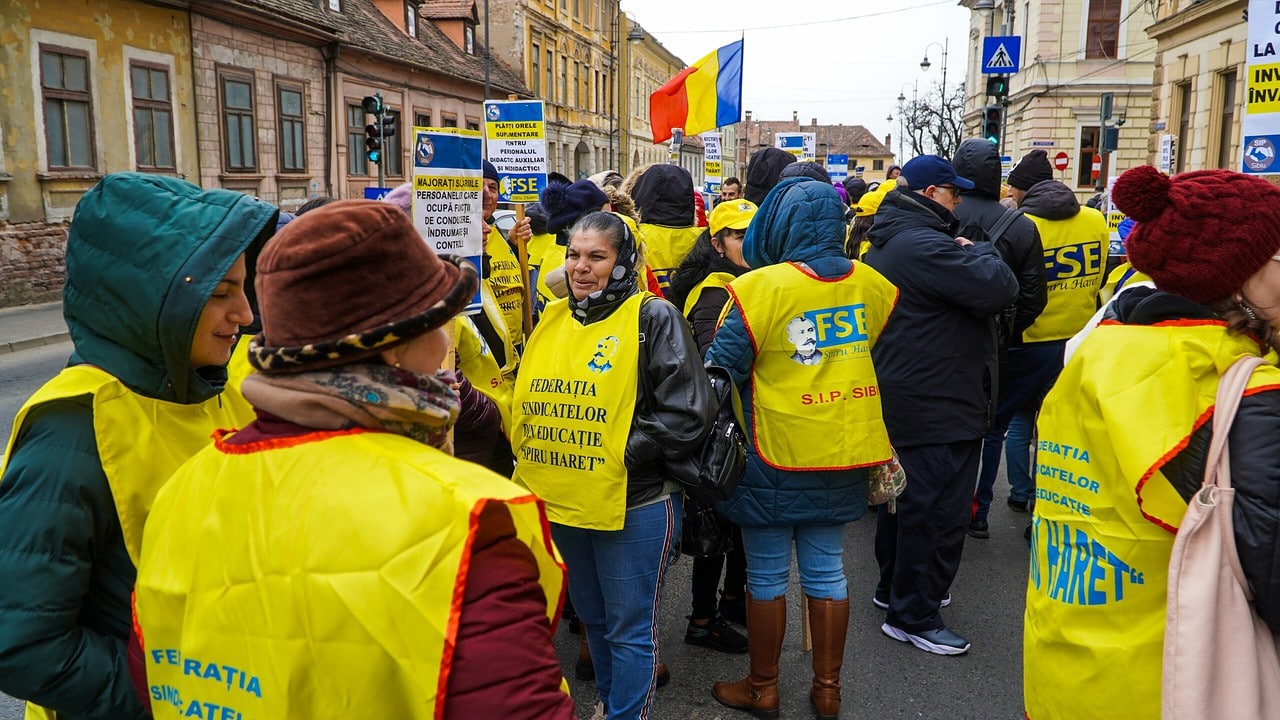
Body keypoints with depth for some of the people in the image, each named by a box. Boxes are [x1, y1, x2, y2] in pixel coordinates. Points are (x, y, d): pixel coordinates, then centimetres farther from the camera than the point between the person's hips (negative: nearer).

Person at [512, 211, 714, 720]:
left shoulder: (653, 318, -11)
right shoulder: (552, 318, 9)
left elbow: (686, 412, -17)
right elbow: (526, 400, 19)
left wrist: (621, 454, -20)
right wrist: (527, 448, 1)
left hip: (632, 504, -7)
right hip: (558, 503, 7)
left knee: (629, 628, 7)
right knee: (591, 616, 24)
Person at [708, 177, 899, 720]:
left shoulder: (760, 288, -18)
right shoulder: (871, 284, -2)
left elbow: (720, 370, -14)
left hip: (775, 458, -4)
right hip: (843, 455, 5)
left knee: (766, 576, 10)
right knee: (826, 573, 15)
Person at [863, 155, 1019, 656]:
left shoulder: (886, 242, 12)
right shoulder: (924, 246, -23)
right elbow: (999, 288, -25)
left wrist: (967, 255, 5)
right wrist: (979, 252, -7)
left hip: (899, 396, 11)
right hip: (937, 404, -11)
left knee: (904, 496, 22)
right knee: (937, 509, -1)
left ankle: (894, 587, 37)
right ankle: (913, 615, 9)